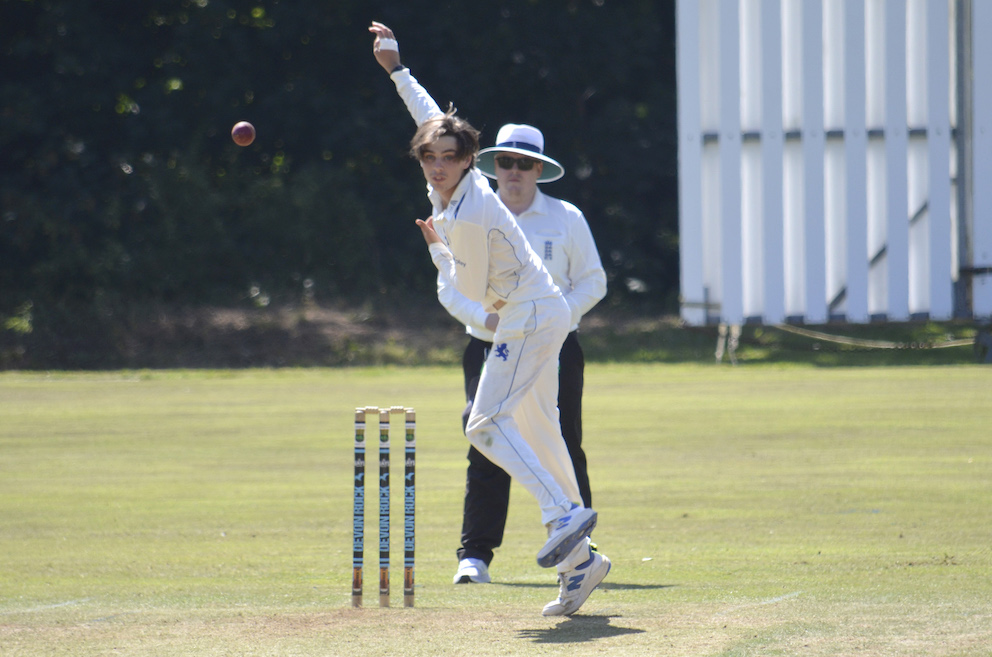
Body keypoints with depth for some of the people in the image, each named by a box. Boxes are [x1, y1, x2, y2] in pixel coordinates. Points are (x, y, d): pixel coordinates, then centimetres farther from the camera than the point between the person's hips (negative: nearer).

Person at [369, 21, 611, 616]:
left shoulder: (467, 220, -24)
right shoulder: (463, 183, 2)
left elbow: (474, 290, -13)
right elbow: (434, 120, 19)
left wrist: (436, 249, 1)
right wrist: (397, 69, 24)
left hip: (528, 317, -10)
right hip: (547, 314, 10)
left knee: (486, 425, -17)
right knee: (538, 435, 10)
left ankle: (565, 516, -30)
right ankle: (579, 559, 10)